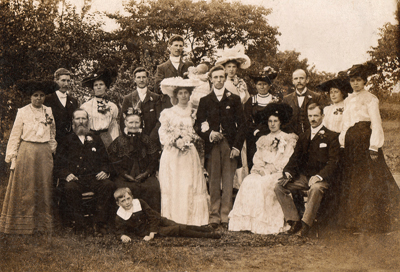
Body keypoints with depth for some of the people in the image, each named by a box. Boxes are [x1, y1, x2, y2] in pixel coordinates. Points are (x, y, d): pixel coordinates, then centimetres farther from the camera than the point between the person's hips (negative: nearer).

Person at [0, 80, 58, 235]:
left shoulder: (49, 112, 8)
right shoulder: (23, 112, -2)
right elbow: (15, 136, -1)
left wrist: (52, 151, 9)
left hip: (44, 154, 3)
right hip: (26, 152, -3)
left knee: (43, 188, 6)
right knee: (24, 189, 0)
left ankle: (42, 225, 15)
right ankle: (22, 226, 9)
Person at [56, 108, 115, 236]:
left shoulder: (96, 140, 25)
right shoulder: (67, 141, 20)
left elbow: (105, 160, 21)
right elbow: (60, 162, 12)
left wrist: (105, 171, -1)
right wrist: (66, 174, -8)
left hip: (94, 178, 2)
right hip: (75, 179, -1)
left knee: (108, 185, -31)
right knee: (70, 187, -37)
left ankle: (99, 224, -24)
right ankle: (79, 225, -24)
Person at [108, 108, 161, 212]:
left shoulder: (147, 140, 14)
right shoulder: (119, 141, 10)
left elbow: (154, 160, 10)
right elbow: (114, 162, 5)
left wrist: (146, 173, -6)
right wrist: (125, 175, -9)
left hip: (145, 175, 1)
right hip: (125, 176, -1)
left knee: (154, 187, -28)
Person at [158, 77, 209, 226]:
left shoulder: (194, 113, 12)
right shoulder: (168, 113, 6)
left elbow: (197, 132, 11)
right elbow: (163, 134, 2)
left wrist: (187, 140, -8)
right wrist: (175, 142, -13)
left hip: (189, 154, 2)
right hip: (172, 155, -1)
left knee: (191, 185, -2)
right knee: (172, 187, -3)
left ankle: (193, 218, 3)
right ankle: (173, 219, 1)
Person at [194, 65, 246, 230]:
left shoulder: (234, 99, 13)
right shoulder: (204, 101, 14)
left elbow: (241, 125, 7)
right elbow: (198, 125, 10)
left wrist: (237, 146, -3)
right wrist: (209, 134, -10)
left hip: (230, 145, 0)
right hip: (212, 145, 1)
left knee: (228, 182, -4)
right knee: (214, 182, -1)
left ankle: (226, 216, 0)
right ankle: (214, 217, 4)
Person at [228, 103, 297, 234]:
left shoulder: (288, 139, 8)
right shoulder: (263, 139, 23)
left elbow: (286, 160, -3)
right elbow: (257, 157, 16)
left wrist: (269, 169, -14)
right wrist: (261, 168, -7)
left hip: (278, 173, -4)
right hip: (262, 171, 4)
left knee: (262, 184, -33)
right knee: (248, 182, -27)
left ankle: (262, 224, -30)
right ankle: (246, 221, -27)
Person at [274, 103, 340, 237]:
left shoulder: (331, 136, 2)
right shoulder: (303, 137, 19)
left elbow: (333, 162, -6)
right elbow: (295, 157, 16)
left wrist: (319, 176, -21)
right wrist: (288, 173, -5)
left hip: (322, 177, -5)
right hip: (303, 176, 5)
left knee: (316, 188, -39)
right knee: (279, 186, -16)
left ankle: (305, 224, -30)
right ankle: (294, 222, -16)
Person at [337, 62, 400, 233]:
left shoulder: (370, 99, -4)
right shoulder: (348, 101, 15)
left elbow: (376, 124, -9)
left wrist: (374, 147, -15)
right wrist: (343, 142, 12)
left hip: (365, 140, -6)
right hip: (351, 143, 6)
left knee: (370, 180, -5)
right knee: (352, 180, 6)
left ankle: (375, 222, 3)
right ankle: (357, 222, 14)